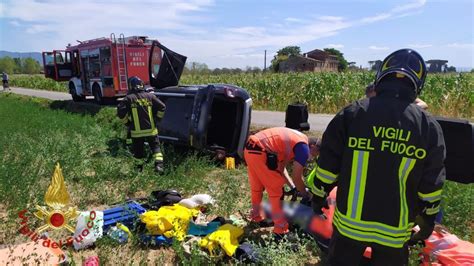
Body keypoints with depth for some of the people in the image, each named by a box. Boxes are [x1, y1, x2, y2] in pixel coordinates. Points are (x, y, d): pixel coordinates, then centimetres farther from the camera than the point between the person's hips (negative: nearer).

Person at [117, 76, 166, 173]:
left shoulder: (128, 98, -4)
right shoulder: (150, 96, 1)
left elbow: (120, 112, -10)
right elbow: (161, 107, -1)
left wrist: (127, 122, 5)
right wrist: (156, 118, 12)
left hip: (136, 131, -1)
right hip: (151, 130, 1)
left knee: (138, 152, 11)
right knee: (156, 148, 10)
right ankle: (159, 165, -8)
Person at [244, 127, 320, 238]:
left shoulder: (292, 139, 23)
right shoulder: (303, 147, -2)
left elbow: (280, 167, 27)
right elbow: (296, 177, 0)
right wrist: (306, 195, 17)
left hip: (250, 149, 9)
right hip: (260, 153, -9)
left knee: (257, 187, 24)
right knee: (276, 191, 5)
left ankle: (256, 217, 41)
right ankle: (281, 230, 14)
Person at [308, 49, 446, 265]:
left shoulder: (351, 113, -11)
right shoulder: (429, 126, -7)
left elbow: (328, 164, -7)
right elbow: (431, 186, -1)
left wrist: (318, 197, 7)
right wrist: (428, 220, 15)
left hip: (350, 221, 0)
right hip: (395, 230, 1)